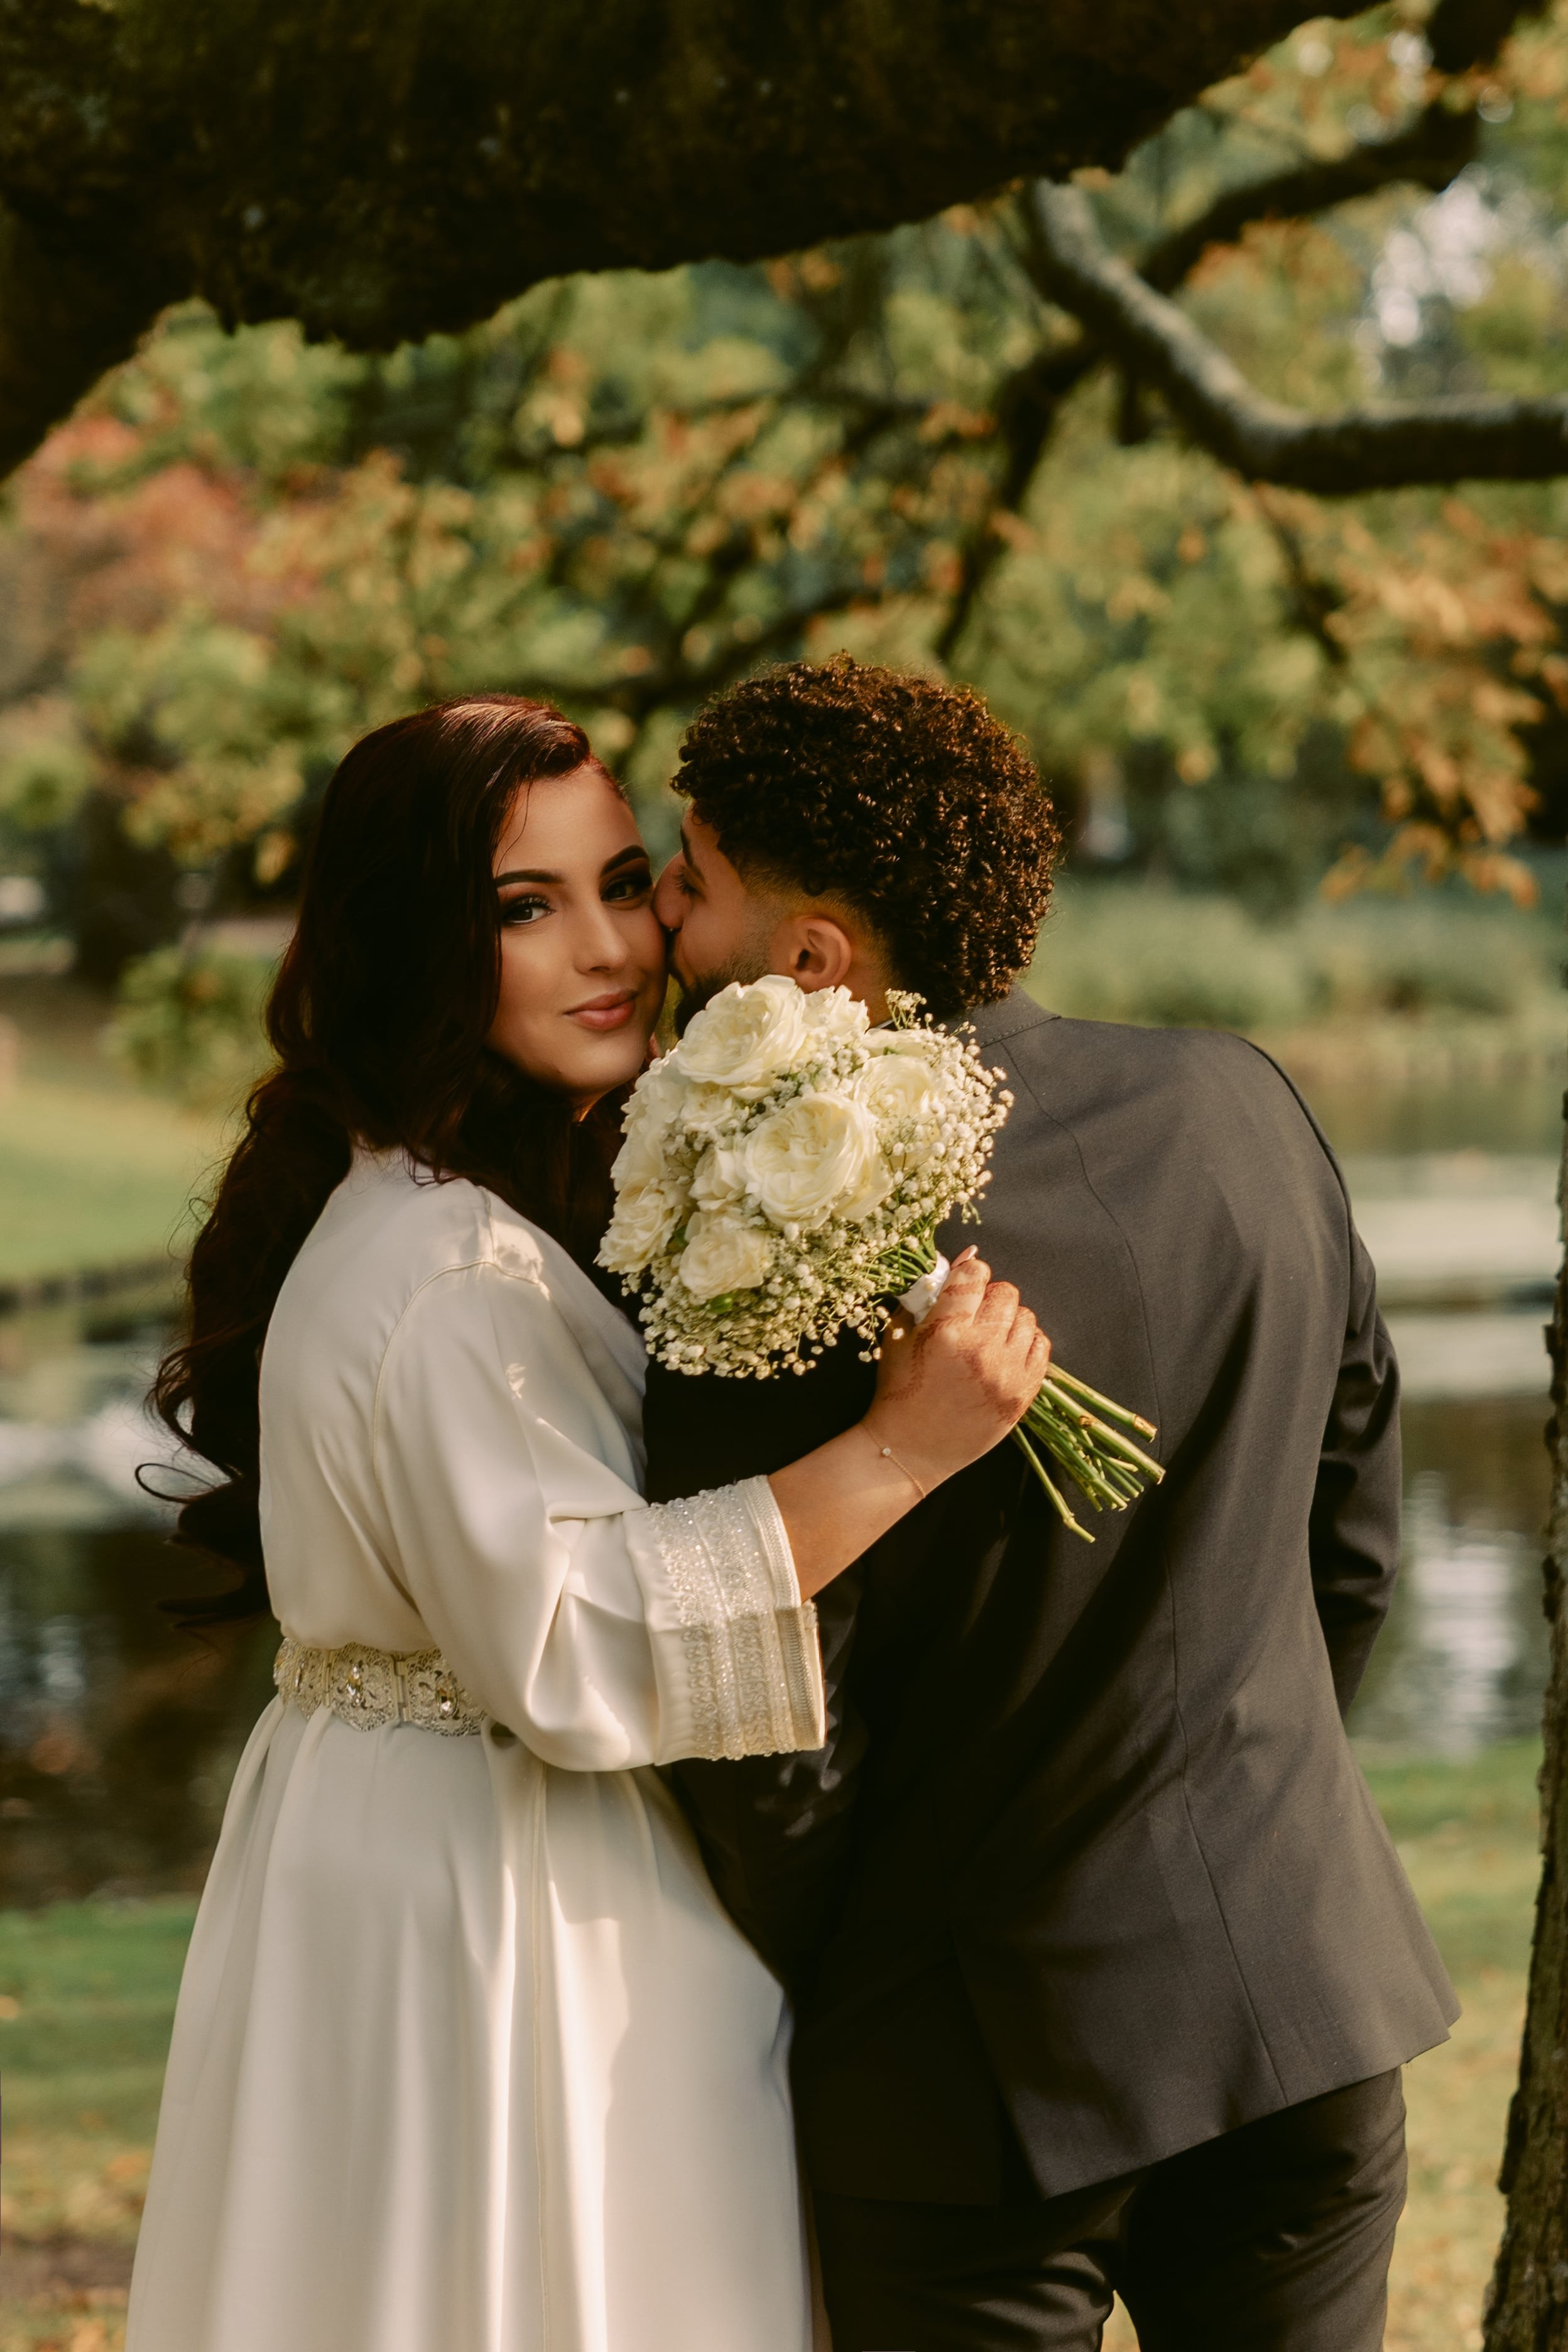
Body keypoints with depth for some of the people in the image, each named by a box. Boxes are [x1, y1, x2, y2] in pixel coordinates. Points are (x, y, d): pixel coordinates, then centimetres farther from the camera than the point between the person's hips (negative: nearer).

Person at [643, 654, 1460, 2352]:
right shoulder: (1241, 1109, -6)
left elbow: (768, 1757, -16)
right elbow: (1356, 1530, 6)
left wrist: (813, 1998, 4)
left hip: (984, 2071, -5)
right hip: (1310, 1996, 5)